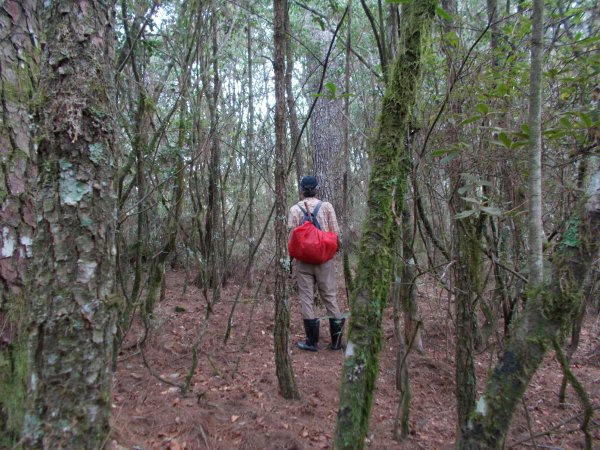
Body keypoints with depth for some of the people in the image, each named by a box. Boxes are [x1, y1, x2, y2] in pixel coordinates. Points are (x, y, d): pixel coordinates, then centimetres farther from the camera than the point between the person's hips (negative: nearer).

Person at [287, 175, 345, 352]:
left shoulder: (295, 209, -1)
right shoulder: (327, 206, -2)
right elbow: (335, 233, -3)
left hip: (303, 259, 0)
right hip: (324, 258, 1)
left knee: (306, 297, 6)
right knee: (330, 296, 8)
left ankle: (312, 341, 10)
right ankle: (336, 340, 12)